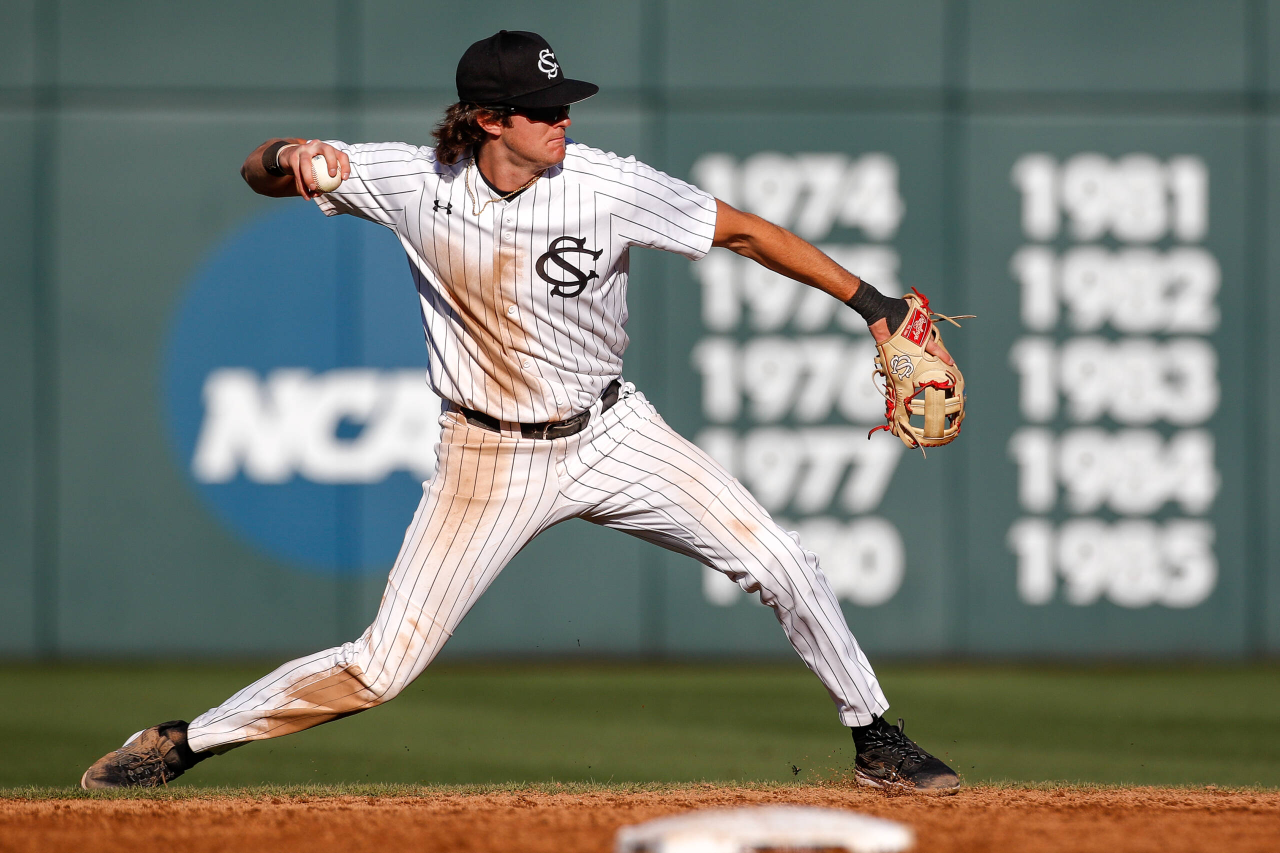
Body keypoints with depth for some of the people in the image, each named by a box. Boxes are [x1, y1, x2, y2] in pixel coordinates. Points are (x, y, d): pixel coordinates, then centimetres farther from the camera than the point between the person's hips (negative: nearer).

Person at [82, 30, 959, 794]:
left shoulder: (607, 186, -17)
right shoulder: (416, 183, -14)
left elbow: (745, 231, -10)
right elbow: (259, 174, -4)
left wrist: (870, 301, -12)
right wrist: (293, 156, -28)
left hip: (611, 437, 1)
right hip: (490, 462, -1)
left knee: (781, 564, -9)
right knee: (380, 668, -6)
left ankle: (876, 740, 11)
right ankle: (180, 744, 11)